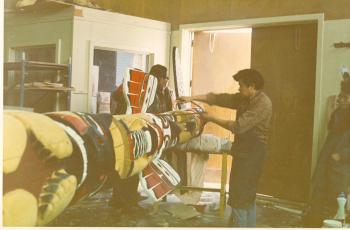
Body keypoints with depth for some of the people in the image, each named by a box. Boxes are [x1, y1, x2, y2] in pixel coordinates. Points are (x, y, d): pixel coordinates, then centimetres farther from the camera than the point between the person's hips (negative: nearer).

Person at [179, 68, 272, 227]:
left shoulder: (263, 104, -19)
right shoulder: (244, 98, 9)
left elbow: (239, 126, -23)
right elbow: (220, 98, 8)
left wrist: (212, 119, -15)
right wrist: (193, 98, 3)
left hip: (252, 153, -9)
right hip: (243, 151, 9)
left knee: (239, 197, -8)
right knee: (247, 196, 16)